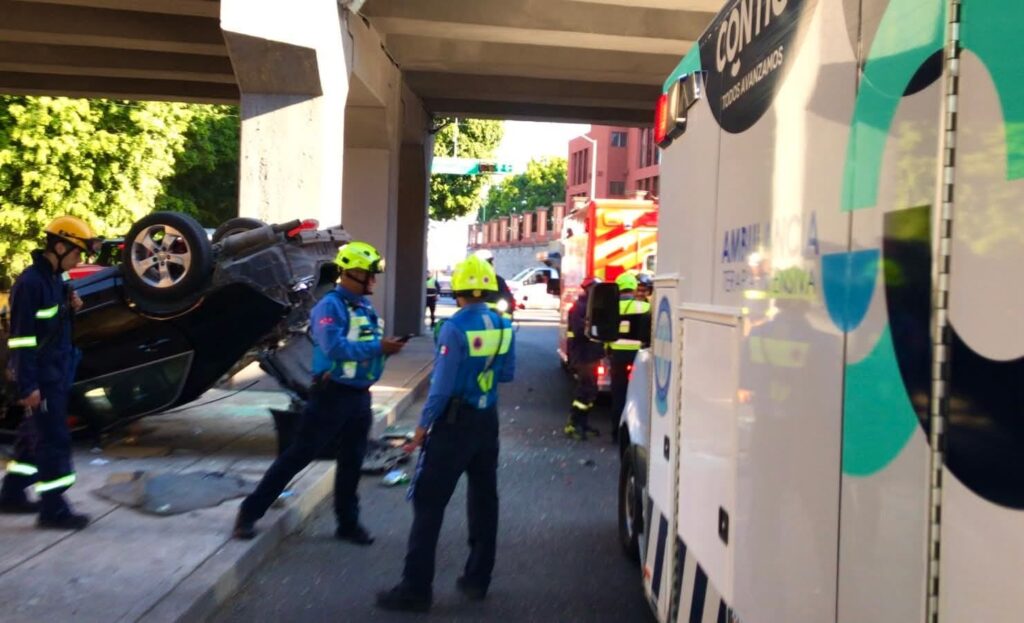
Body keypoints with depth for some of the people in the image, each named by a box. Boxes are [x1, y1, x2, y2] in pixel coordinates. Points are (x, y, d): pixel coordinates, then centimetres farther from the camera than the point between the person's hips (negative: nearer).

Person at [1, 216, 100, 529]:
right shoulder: (30, 283, -19)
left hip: (57, 372, 9)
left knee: (34, 434, 18)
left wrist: (71, 308, 0)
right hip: (41, 377, -9)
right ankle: (53, 509, 4)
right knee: (53, 440, -5)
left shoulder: (56, 278, 9)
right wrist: (27, 385, -22)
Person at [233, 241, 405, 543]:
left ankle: (348, 523, 29)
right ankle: (250, 511, 11)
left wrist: (387, 348, -8)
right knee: (297, 455, -1)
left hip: (360, 395, 8)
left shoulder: (367, 308, 10)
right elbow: (335, 347, -30)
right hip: (332, 394, -7)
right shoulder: (330, 306, -16)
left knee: (352, 462, 15)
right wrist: (378, 347, -28)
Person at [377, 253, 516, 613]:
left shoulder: (455, 327, -17)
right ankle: (477, 580, 25)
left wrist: (423, 425, -8)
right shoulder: (503, 326, 2)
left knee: (429, 503, 0)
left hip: (455, 421, -7)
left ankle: (416, 589, 4)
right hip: (487, 420, 7)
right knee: (483, 499, 16)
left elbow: (442, 384, -17)